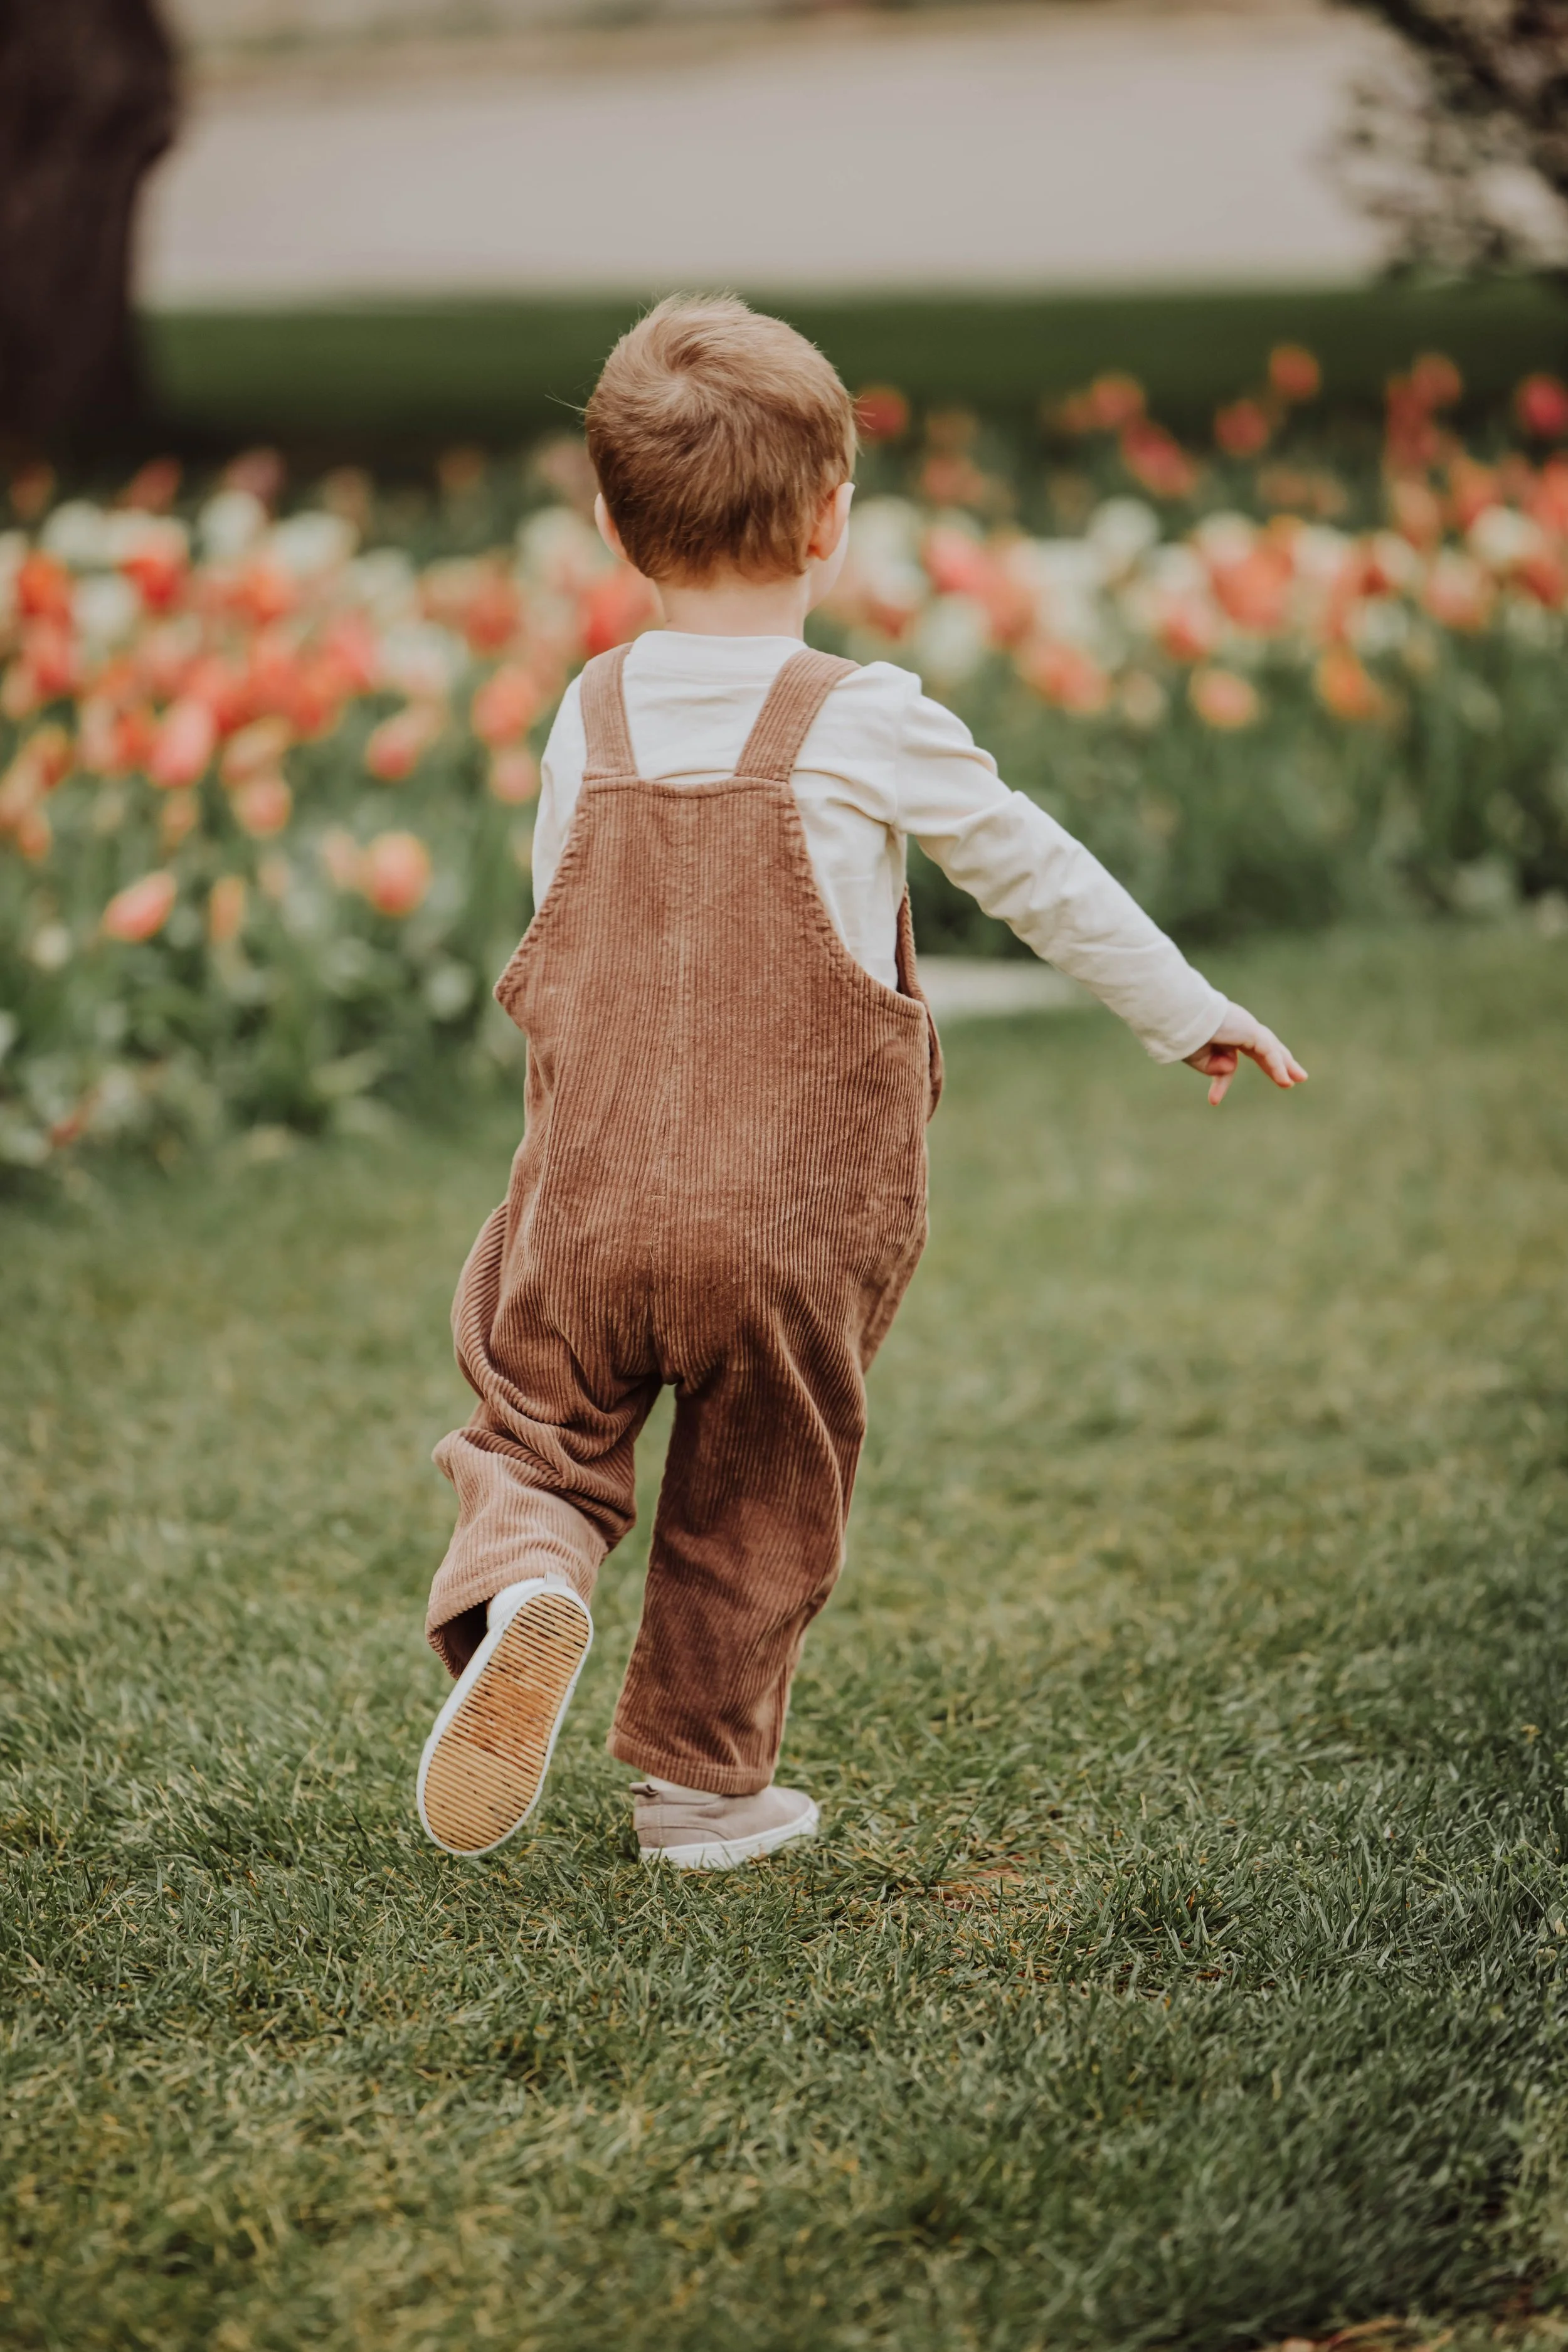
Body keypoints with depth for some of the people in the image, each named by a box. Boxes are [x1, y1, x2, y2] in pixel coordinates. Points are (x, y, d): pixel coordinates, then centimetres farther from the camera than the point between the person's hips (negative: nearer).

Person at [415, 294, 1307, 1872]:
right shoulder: (867, 726, -7)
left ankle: (523, 1588, -15)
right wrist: (1192, 1016, 16)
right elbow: (1039, 877, 3)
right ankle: (701, 1777, 22)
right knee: (757, 1503, 14)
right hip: (784, 1224, -2)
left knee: (538, 1434, 15)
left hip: (589, 1205, 2)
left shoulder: (590, 719, 4)